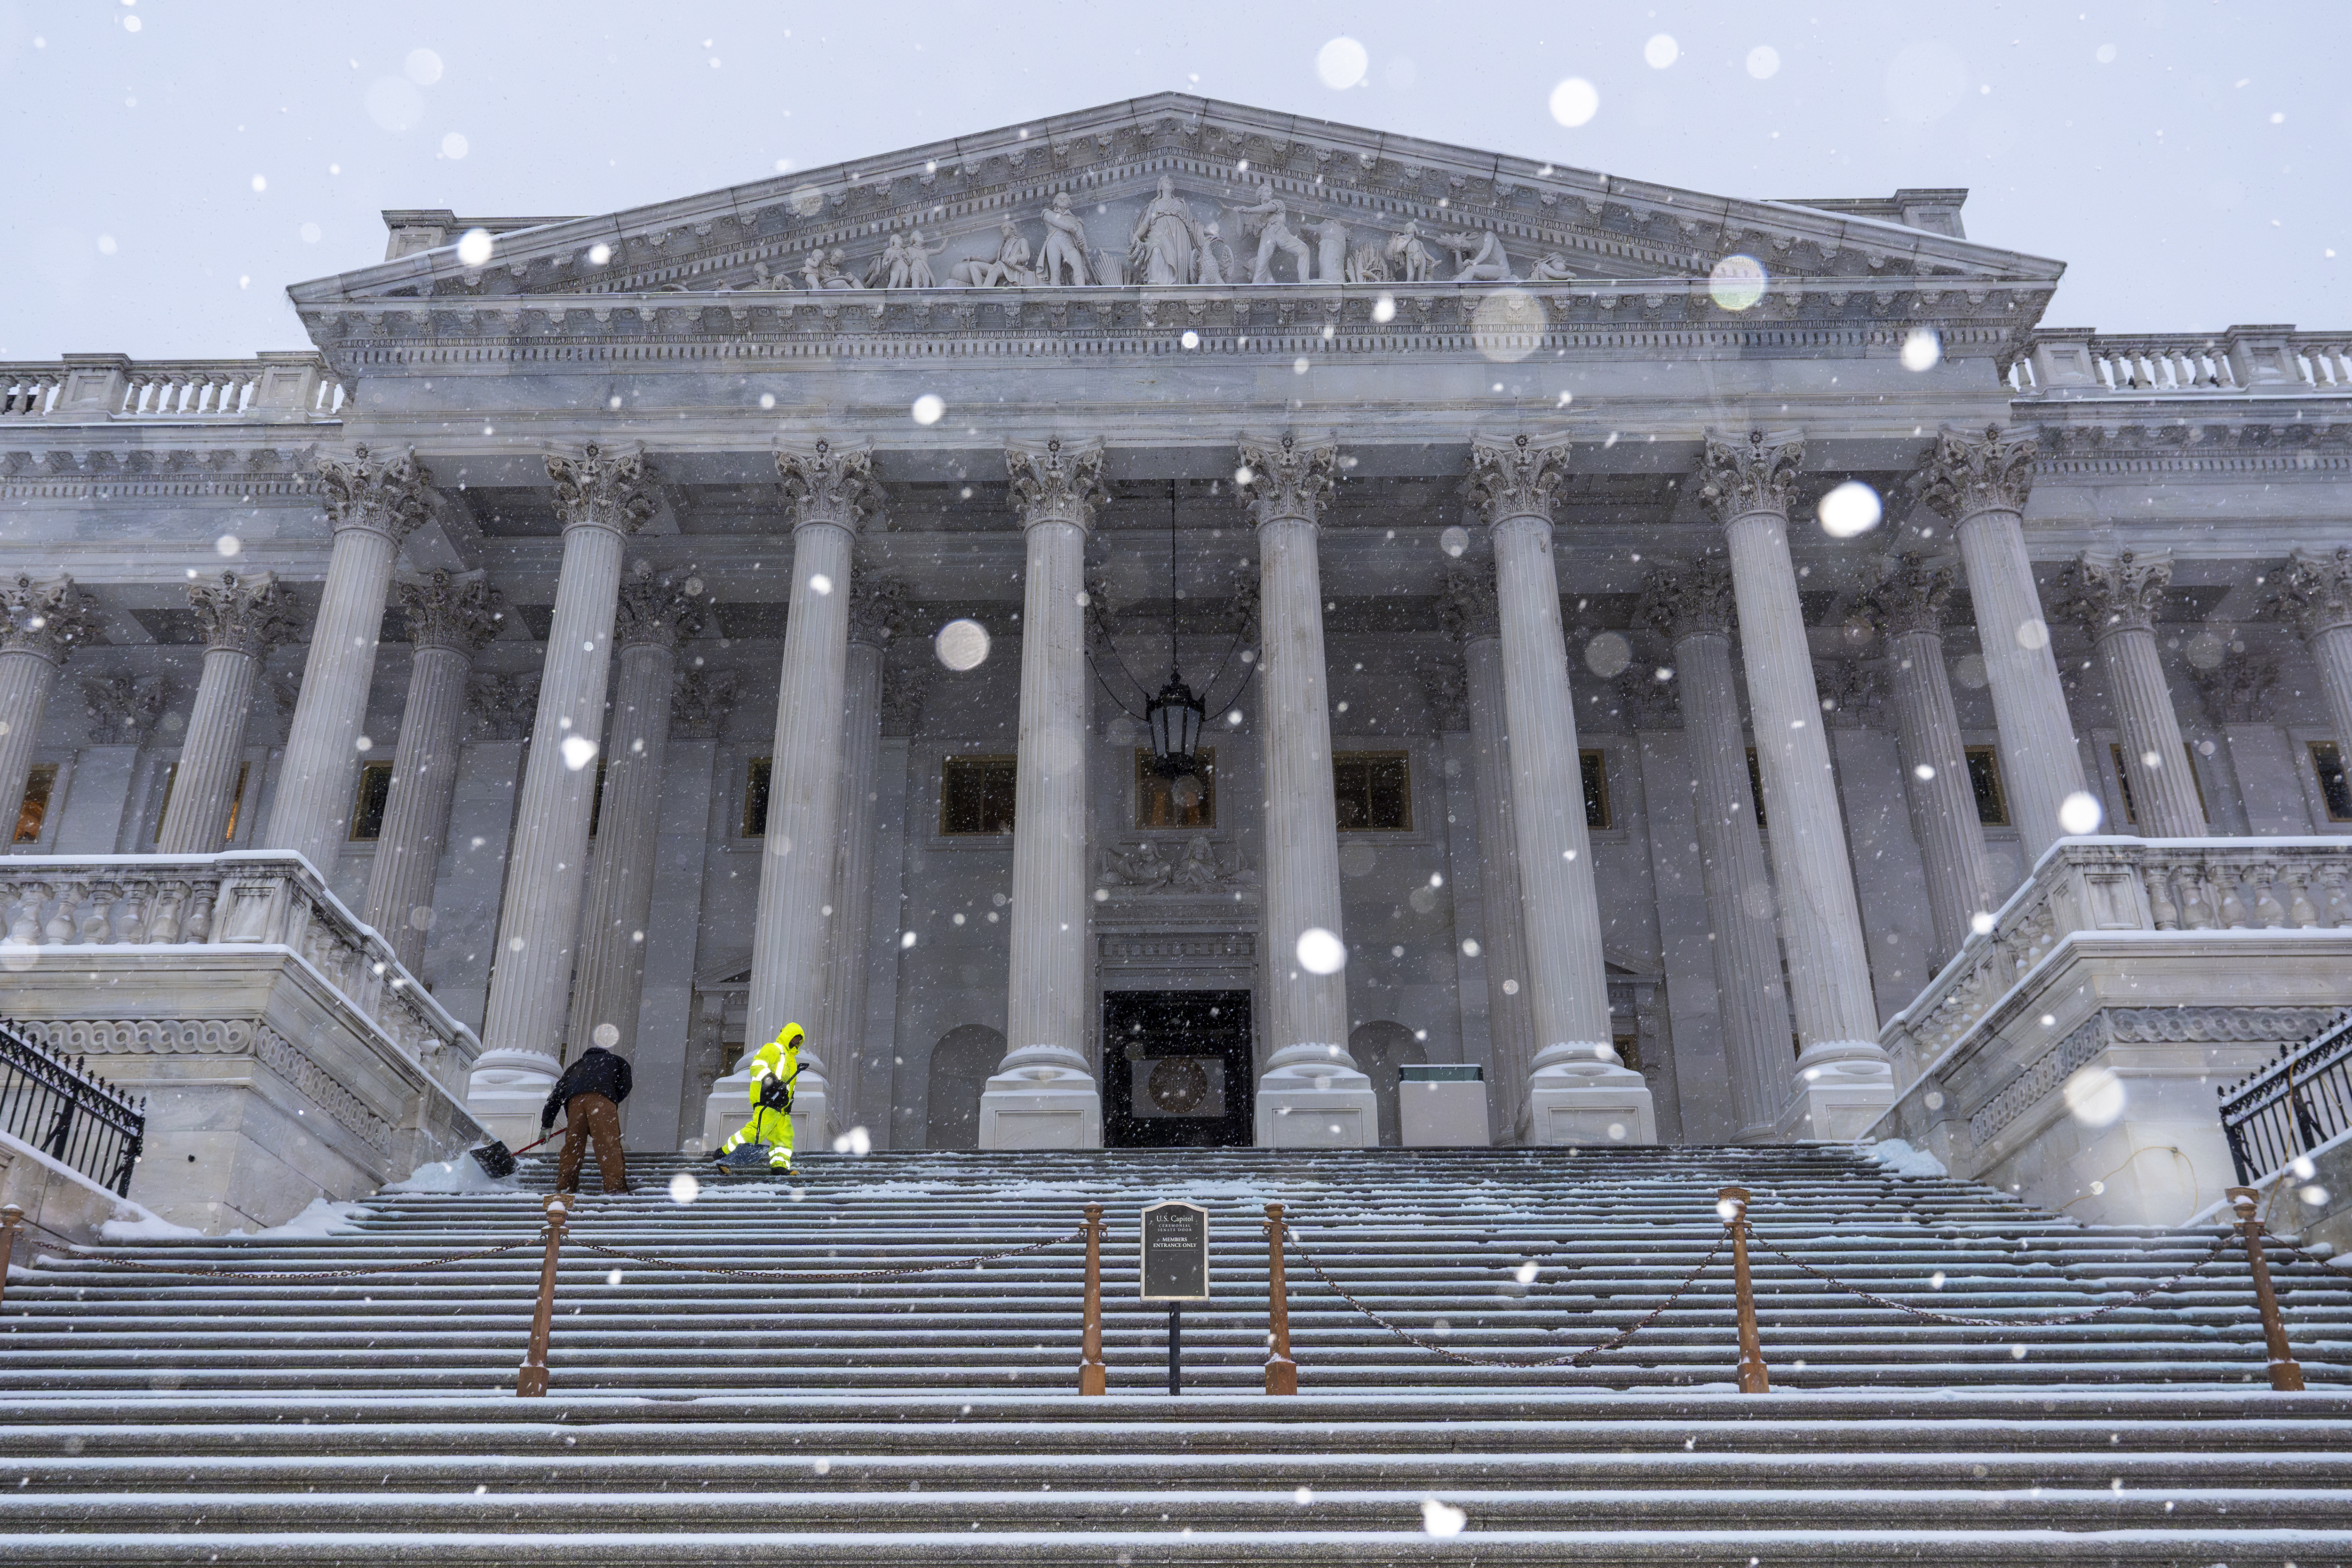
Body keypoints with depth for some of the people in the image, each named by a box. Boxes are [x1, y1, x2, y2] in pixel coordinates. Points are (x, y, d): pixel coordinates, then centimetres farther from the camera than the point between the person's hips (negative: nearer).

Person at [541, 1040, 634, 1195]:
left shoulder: (576, 1067, 42)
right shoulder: (616, 1060, 36)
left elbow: (557, 1093, 34)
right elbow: (625, 1086, 18)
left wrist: (546, 1124, 35)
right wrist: (613, 1102, 27)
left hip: (574, 1099, 3)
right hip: (601, 1096, -3)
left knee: (572, 1145, 12)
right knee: (609, 1142, -10)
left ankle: (564, 1185, 8)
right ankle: (615, 1185, -22)